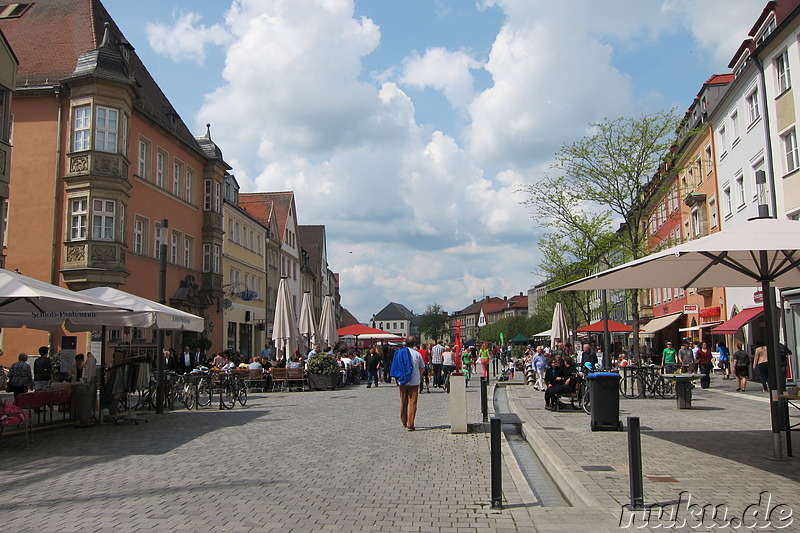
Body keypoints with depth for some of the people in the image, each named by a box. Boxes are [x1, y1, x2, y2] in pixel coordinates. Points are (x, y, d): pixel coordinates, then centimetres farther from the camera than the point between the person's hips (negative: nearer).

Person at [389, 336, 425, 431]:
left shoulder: (399, 353, 3)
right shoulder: (417, 354, -3)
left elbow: (396, 368, 6)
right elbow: (422, 367, 5)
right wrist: (419, 376, 21)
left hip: (402, 381, 3)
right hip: (414, 381, -3)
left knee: (403, 402, 15)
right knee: (412, 403, -1)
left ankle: (404, 422, 26)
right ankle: (410, 425, -6)